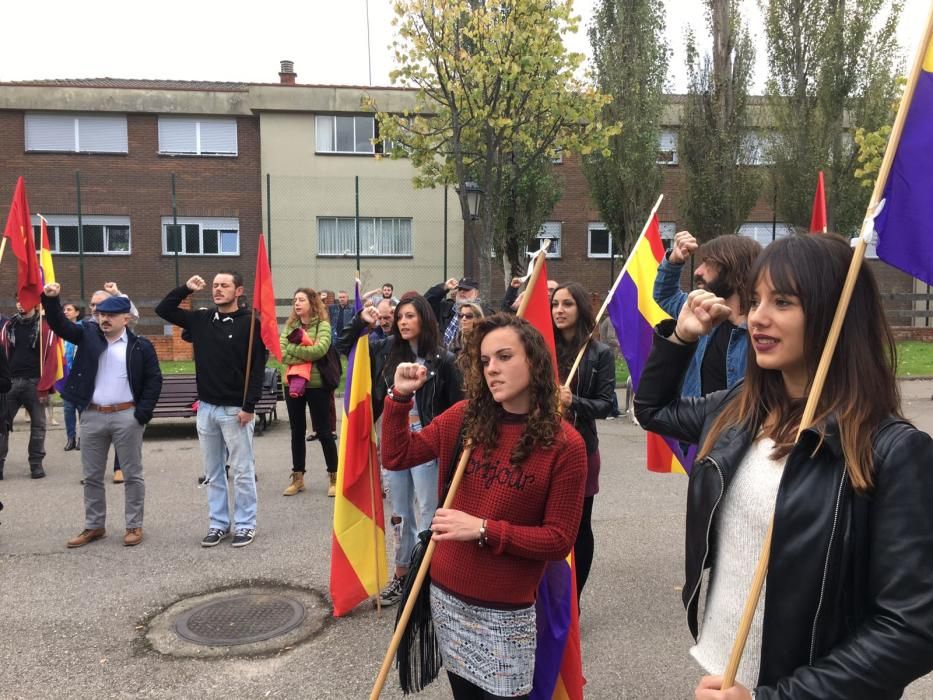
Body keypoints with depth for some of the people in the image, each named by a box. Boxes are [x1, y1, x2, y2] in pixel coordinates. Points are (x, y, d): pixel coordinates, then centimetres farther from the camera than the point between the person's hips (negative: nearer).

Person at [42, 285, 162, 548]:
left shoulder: (141, 346, -2)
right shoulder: (89, 335, 8)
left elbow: (154, 380, -2)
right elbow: (60, 324, 0)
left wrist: (143, 413, -9)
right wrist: (50, 299, -17)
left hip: (127, 416, -3)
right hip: (92, 416, 4)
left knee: (132, 475, 4)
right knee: (92, 476, 12)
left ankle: (134, 526, 15)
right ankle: (94, 526, 25)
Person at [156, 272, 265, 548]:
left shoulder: (250, 323, -9)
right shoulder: (201, 319, 7)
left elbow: (257, 367, -13)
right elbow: (163, 310, 15)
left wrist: (249, 406, -16)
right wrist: (186, 288, 2)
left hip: (236, 409, -6)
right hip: (206, 407, 6)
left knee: (242, 471, 3)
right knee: (212, 472, 13)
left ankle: (245, 524, 15)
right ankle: (219, 523, 24)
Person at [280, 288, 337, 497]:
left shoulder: (323, 325, -5)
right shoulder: (290, 326, 8)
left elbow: (320, 349, -22)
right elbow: (281, 353, -5)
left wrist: (293, 349, -12)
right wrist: (307, 355, -16)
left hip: (317, 384, -5)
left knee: (324, 432, 3)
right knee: (297, 432, 13)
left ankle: (334, 477, 15)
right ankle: (297, 477, 24)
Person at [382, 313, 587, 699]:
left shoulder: (565, 445, -15)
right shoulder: (464, 417, -4)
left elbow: (560, 539, -13)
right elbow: (396, 457, 3)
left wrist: (484, 530, -22)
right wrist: (399, 397, -10)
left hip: (507, 609, -4)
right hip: (447, 593, 4)